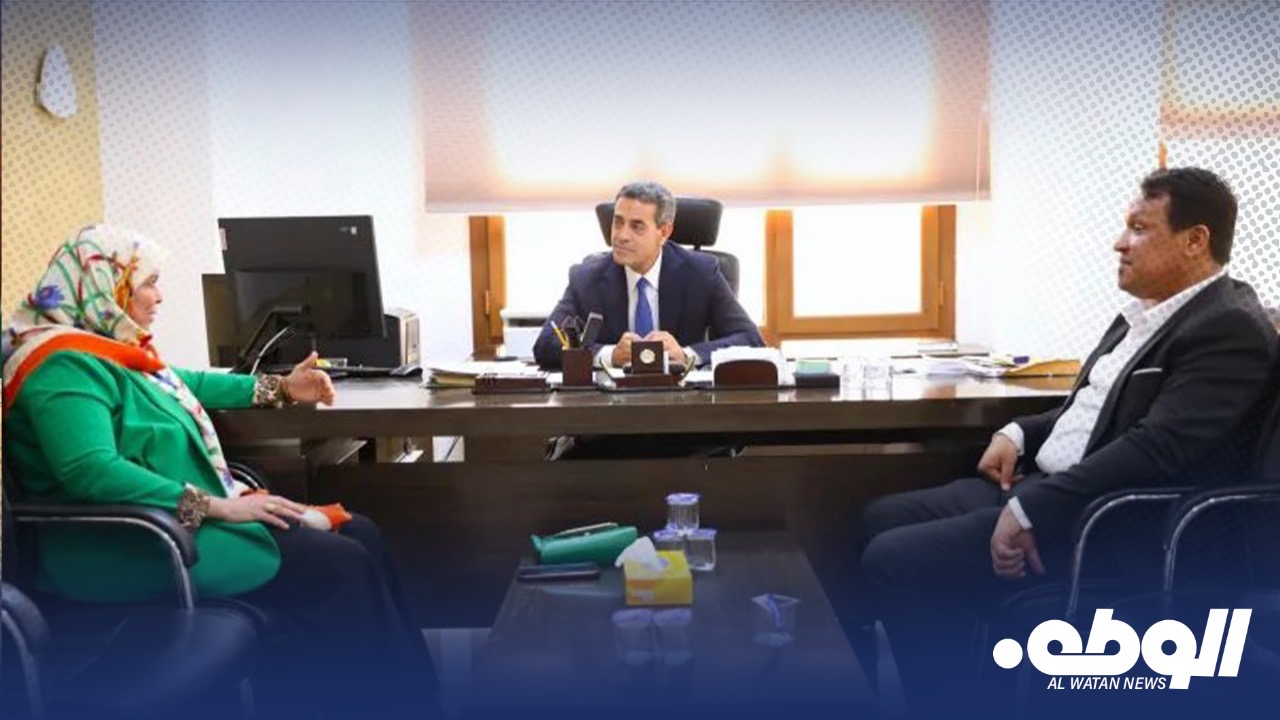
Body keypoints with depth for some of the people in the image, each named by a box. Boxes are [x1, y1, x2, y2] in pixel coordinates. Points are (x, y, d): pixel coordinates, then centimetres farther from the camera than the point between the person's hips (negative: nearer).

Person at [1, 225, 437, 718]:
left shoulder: (111, 349, 15)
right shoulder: (65, 367, -17)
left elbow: (183, 384, 32)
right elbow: (91, 471, -31)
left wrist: (280, 390, 35)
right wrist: (215, 506, -30)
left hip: (177, 521, 11)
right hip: (141, 548, -11)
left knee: (359, 534, 0)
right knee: (342, 566, -18)